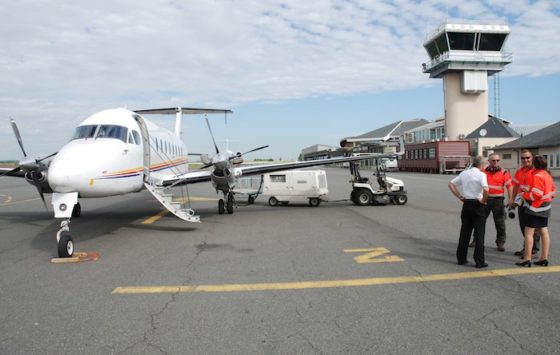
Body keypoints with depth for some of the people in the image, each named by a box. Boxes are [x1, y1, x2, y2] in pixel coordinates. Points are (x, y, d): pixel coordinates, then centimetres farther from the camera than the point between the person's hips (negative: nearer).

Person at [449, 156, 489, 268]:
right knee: (479, 234, 1)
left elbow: (451, 184, 11)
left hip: (466, 204, 6)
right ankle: (479, 261, 4)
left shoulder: (464, 173, 8)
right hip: (477, 205, -5)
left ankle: (461, 258, 16)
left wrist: (459, 196, 10)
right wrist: (484, 200, -11)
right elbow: (486, 189, -27)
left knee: (464, 232, 12)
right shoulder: (481, 174, -11)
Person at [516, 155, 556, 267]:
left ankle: (527, 259, -6)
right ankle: (544, 258, 15)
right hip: (545, 207, 10)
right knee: (544, 231, 11)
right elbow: (553, 190, 17)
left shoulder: (537, 176, -19)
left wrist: (525, 195, -8)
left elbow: (535, 194, -22)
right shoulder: (547, 175, 11)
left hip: (536, 208, -10)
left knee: (528, 232, -6)